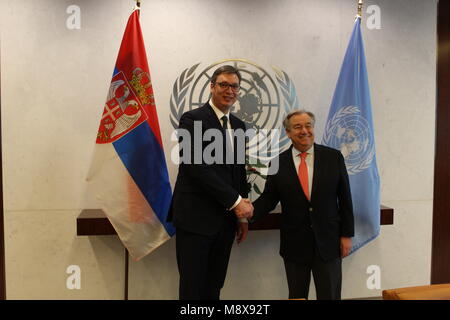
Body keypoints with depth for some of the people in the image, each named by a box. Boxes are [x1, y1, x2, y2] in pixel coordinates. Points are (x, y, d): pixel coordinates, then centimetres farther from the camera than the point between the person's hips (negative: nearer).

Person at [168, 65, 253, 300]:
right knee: (193, 288, 4)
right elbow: (196, 168, -17)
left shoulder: (238, 125, 14)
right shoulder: (193, 119, -8)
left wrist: (242, 215, 13)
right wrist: (236, 201, -15)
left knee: (214, 287, 15)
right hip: (196, 218, -6)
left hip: (226, 219, 7)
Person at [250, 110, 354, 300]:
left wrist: (347, 234, 0)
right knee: (297, 296, 14)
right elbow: (269, 197, 0)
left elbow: (345, 198, 1)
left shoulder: (333, 157, -2)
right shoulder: (278, 163, -1)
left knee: (330, 295, 9)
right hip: (294, 243, 1)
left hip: (328, 241, 0)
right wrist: (252, 210, -20)